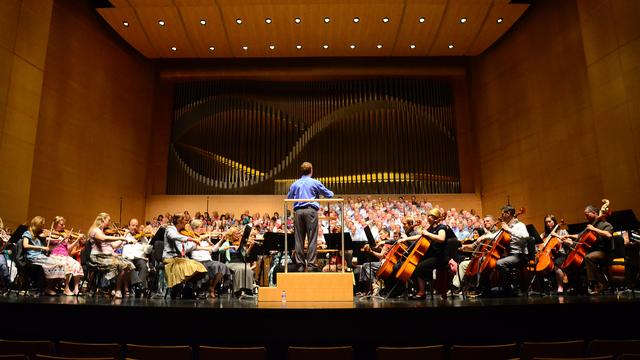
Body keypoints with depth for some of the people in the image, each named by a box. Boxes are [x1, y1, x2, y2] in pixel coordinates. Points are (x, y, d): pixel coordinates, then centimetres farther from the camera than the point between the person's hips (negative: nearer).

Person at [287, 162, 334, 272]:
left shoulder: (295, 184, 14)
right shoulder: (315, 182, 5)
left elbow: (288, 198, 23)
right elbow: (329, 194, 11)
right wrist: (331, 193, 35)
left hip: (298, 211, 3)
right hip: (311, 210, -3)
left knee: (299, 239, 5)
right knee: (312, 239, -3)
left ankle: (300, 264, 5)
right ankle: (311, 264, -7)